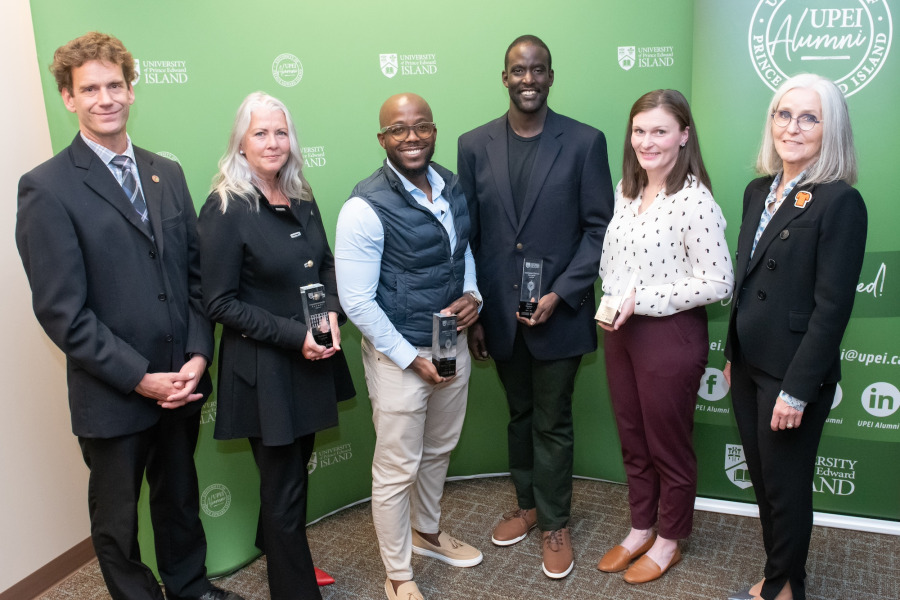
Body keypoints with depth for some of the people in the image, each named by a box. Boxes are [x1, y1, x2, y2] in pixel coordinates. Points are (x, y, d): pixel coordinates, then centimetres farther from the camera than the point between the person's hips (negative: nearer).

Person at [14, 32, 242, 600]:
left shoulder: (167, 173, 6)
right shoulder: (47, 188, -11)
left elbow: (195, 273, 5)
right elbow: (62, 310, -15)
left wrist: (198, 356, -5)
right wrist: (141, 379, -16)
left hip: (181, 382, 5)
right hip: (112, 396, -5)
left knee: (180, 496, 23)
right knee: (117, 517, 16)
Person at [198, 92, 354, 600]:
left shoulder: (301, 200, 5)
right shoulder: (225, 210, -14)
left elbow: (327, 264, 13)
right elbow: (221, 302, -14)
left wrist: (332, 313, -6)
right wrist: (295, 335, -20)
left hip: (313, 361, 6)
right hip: (264, 370, -6)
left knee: (295, 468, 21)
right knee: (285, 487, 7)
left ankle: (279, 553, 45)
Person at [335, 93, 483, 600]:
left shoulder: (452, 186, 1)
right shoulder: (366, 207, -20)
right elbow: (357, 302, -19)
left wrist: (473, 293, -4)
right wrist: (412, 359, -17)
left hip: (454, 343, 7)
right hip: (397, 355, -6)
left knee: (439, 450, 24)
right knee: (398, 470, 8)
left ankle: (428, 533, 51)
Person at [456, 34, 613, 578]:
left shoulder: (585, 142, -5)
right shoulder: (475, 145, 1)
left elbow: (599, 228, -5)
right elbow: (467, 234, 3)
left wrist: (559, 295, -14)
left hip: (558, 311, -2)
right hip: (500, 312, 3)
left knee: (553, 423, 10)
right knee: (519, 416, 19)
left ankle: (555, 524, 30)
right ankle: (527, 504, 40)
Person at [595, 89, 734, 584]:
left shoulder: (694, 200, -18)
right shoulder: (625, 190, 4)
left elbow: (718, 283, -20)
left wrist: (641, 300, -19)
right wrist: (611, 303, -3)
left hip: (670, 335, -7)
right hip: (620, 331, 7)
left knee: (669, 445, 12)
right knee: (632, 440, 20)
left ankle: (668, 541, 35)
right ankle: (640, 529, 41)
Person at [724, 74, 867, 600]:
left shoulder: (840, 202, -14)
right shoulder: (759, 191, 8)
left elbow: (832, 307, -17)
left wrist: (797, 390, -18)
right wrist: (733, 354, 13)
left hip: (793, 374, -6)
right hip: (749, 366, 7)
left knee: (786, 487, 10)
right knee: (763, 479, 17)